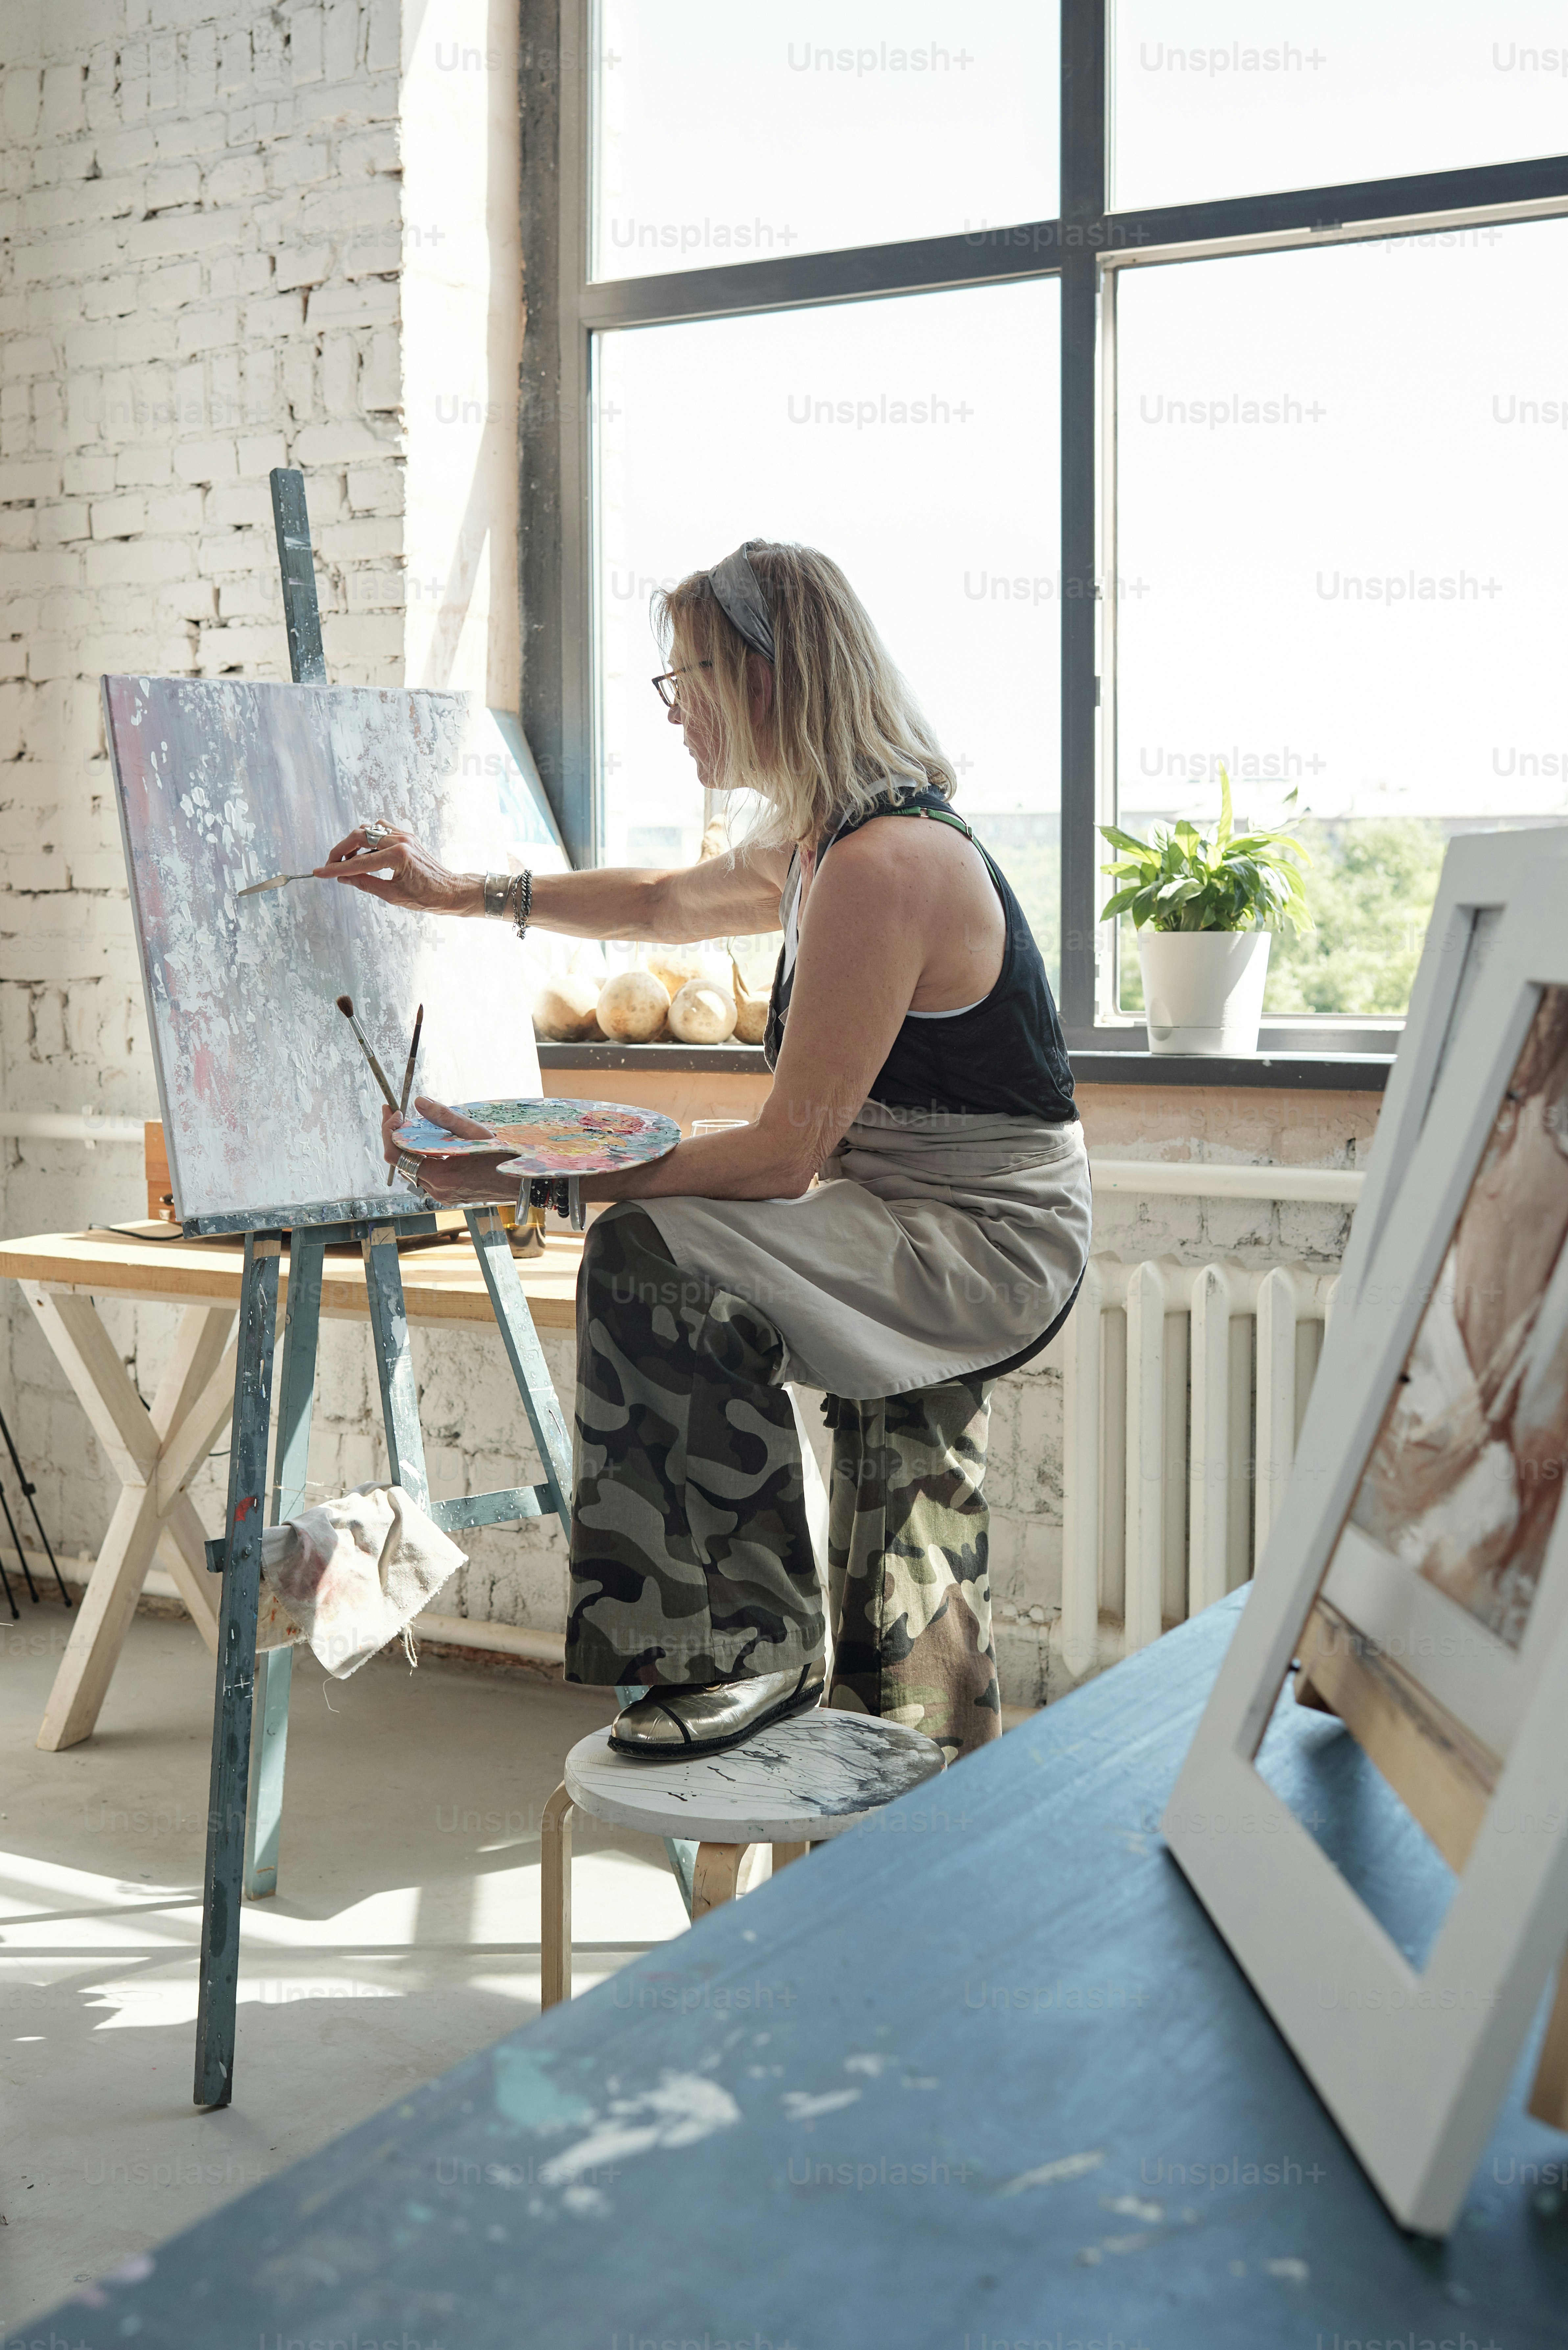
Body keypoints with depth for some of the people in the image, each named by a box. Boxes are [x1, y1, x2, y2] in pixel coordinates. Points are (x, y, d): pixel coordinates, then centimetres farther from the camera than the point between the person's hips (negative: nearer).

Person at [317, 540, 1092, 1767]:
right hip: (937, 1240, 11)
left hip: (995, 1246, -11)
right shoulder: (823, 843, 9)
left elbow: (784, 1157, -26)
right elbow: (668, 901, 29)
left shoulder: (883, 864, -24)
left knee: (655, 1257, -27)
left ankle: (754, 1644, -15)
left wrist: (536, 1178, -23)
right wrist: (464, 891, 25)